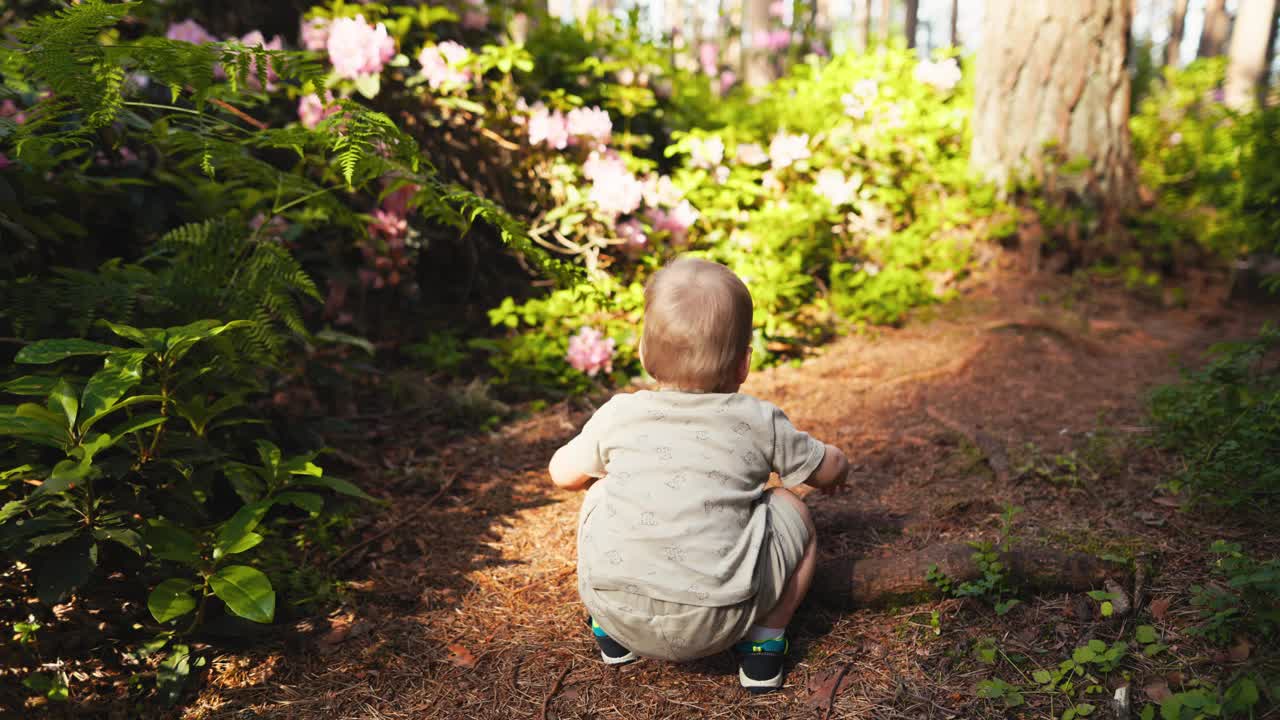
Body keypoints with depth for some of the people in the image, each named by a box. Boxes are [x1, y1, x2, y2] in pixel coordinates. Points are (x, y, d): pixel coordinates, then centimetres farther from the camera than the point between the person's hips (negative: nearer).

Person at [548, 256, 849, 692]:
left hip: (615, 606, 2)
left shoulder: (619, 415, 5)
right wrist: (837, 463, 44)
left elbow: (563, 473, 19)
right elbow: (830, 470, 19)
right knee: (790, 509, 18)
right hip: (715, 625, -1)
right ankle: (764, 642, 17)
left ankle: (612, 637, 28)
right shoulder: (761, 423, 4)